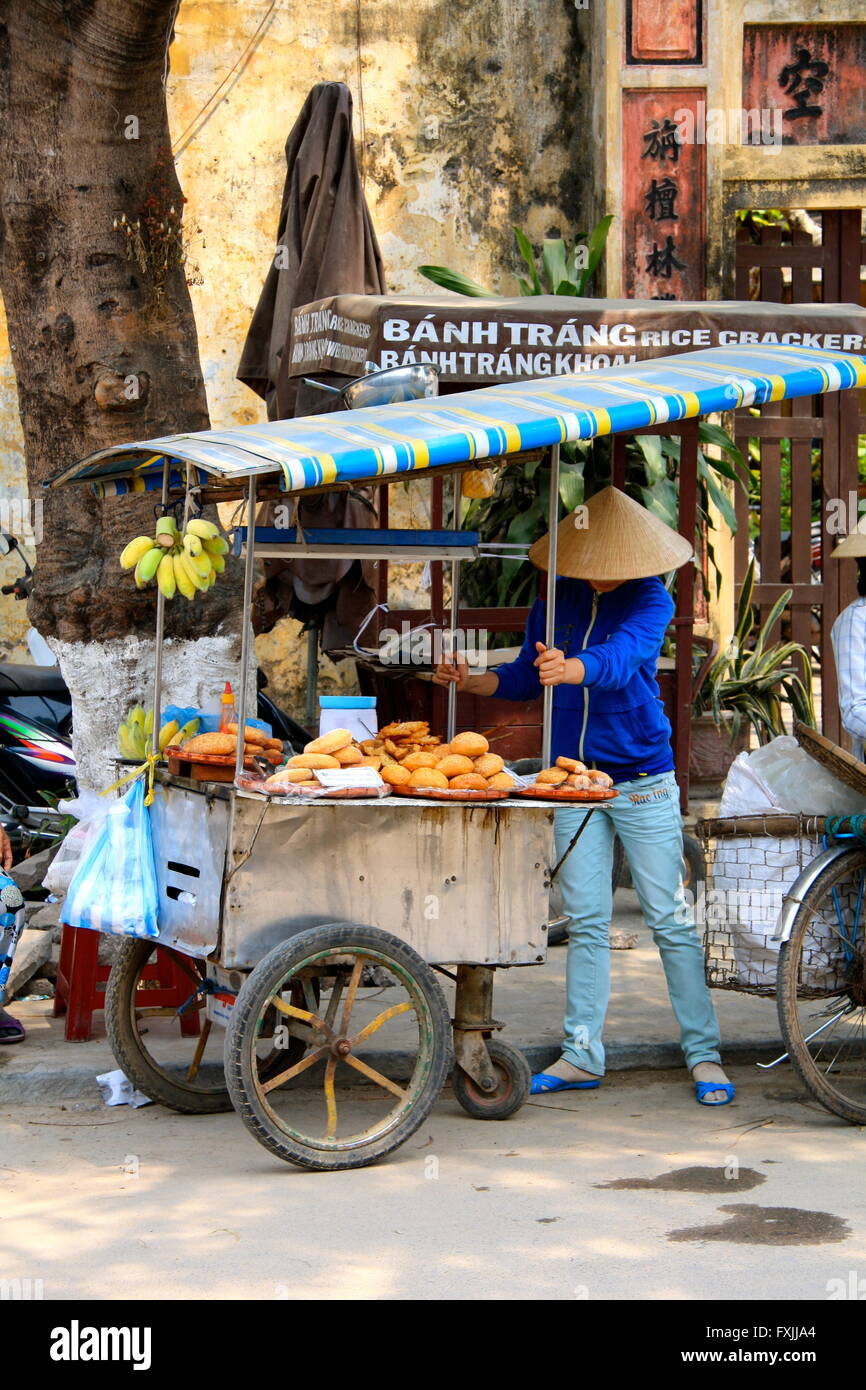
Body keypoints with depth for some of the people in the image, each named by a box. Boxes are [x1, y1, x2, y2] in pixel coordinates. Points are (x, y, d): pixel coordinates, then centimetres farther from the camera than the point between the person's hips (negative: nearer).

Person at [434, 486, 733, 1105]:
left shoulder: (650, 600, -9)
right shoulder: (556, 601, 6)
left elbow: (620, 658, -28)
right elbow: (526, 677, 17)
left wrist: (570, 669, -48)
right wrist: (471, 681, 0)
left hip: (643, 780, -4)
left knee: (671, 919, -2)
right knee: (586, 921, 6)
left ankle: (704, 1054, 5)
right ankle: (582, 1057, 11)